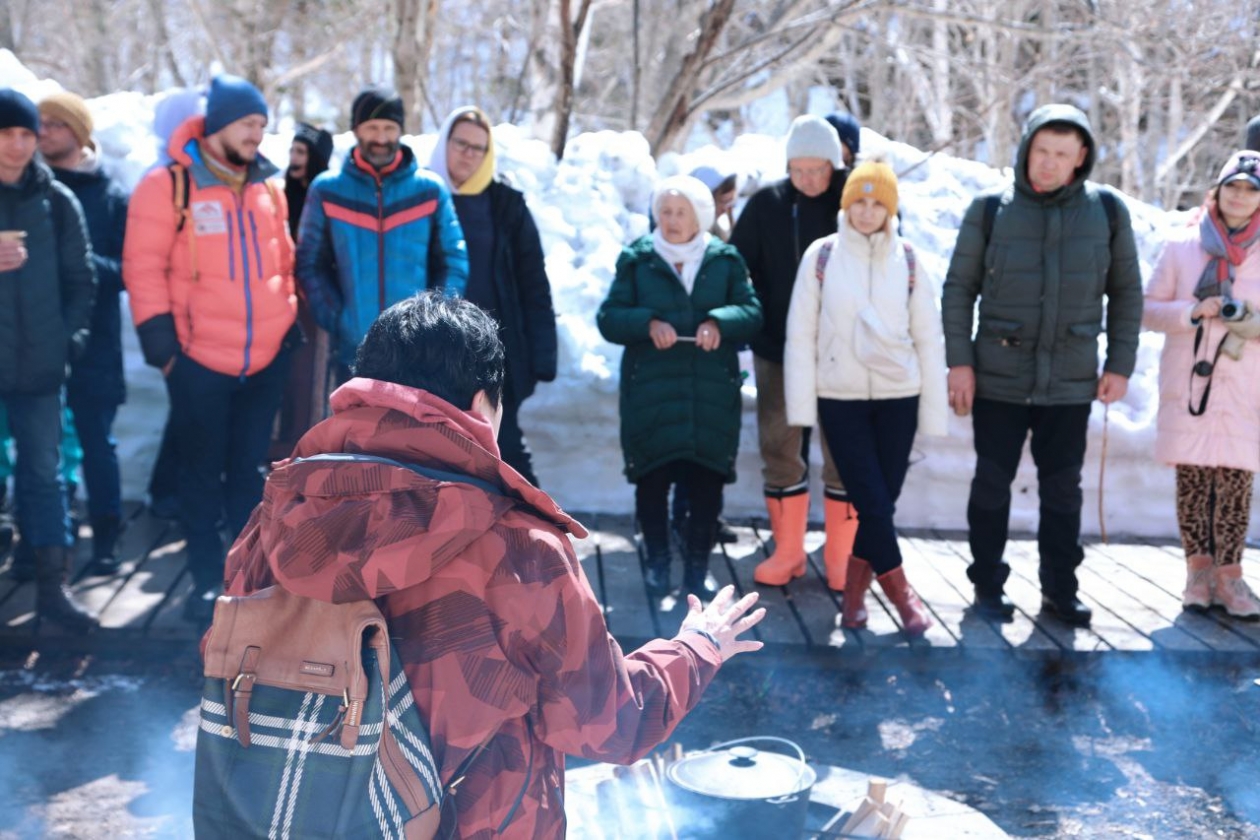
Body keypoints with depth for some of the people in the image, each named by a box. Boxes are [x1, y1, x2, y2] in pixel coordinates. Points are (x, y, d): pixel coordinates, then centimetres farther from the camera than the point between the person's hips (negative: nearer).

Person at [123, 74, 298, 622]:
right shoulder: (169, 184, -7)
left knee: (249, 468, 13)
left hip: (267, 357, 4)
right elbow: (144, 264, -8)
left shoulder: (268, 188, 9)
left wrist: (289, 318, 16)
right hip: (198, 358, -4)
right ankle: (206, 578, 17)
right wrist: (156, 329, -12)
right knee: (202, 470, 7)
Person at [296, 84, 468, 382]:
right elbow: (310, 263, 4)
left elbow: (453, 260, 4)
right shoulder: (326, 190, 2)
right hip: (352, 349, 0)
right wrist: (335, 318, -8)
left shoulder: (430, 189, 2)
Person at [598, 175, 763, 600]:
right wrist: (648, 324, -19)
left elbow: (751, 311, 1)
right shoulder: (636, 259, 5)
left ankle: (698, 564, 16)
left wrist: (720, 323, -19)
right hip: (650, 390, -1)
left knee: (706, 478, 2)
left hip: (712, 391, 1)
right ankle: (657, 560, 21)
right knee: (653, 477, 3)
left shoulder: (725, 260, 7)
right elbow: (609, 317, -1)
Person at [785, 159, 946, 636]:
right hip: (840, 398, -2)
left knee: (882, 502, 5)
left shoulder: (907, 259, 3)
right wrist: (801, 405, -4)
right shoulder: (822, 255, -1)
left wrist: (934, 410, 2)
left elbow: (928, 337, 5)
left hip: (898, 397, 2)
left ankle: (854, 595, 21)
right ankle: (901, 594, 11)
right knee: (871, 502, -4)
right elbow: (800, 333, 0)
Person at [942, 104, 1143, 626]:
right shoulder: (991, 209, -3)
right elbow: (959, 289, 0)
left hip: (1071, 382, 1)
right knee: (992, 483, 6)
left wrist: (1120, 365, 2)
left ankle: (1060, 589, 21)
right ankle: (987, 586, 19)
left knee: (1063, 488, 8)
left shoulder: (1107, 211, 1)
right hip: (998, 378, -1)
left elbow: (1126, 292, 7)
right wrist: (959, 361, -5)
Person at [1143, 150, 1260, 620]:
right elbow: (1148, 309, 5)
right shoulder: (1182, 246, 6)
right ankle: (1198, 568, 11)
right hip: (1186, 384, 0)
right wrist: (1191, 312, -12)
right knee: (1191, 479, 1)